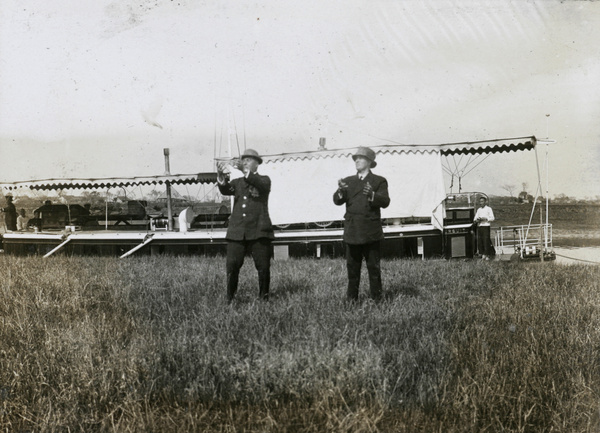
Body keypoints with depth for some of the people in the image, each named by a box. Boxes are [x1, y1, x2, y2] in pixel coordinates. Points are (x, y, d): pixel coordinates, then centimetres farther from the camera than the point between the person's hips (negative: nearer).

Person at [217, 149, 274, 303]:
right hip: (237, 232, 3)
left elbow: (261, 184, -16)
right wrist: (221, 176, -22)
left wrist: (244, 170, -27)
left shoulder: (264, 180, 9)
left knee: (263, 266, -1)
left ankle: (263, 298, 14)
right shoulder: (237, 182, 18)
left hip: (258, 231, -2)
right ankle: (230, 299, 6)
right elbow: (225, 190, -2)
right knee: (232, 265, -4)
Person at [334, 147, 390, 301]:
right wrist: (340, 191, -18)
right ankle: (352, 298, 13)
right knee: (352, 267, 6)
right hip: (352, 232, 3)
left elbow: (385, 201, -8)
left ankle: (376, 298, 9)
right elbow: (337, 201, 4)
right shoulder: (348, 181, 15)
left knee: (374, 267, 2)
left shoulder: (379, 181, 6)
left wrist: (372, 194, -28)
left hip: (371, 232, -3)